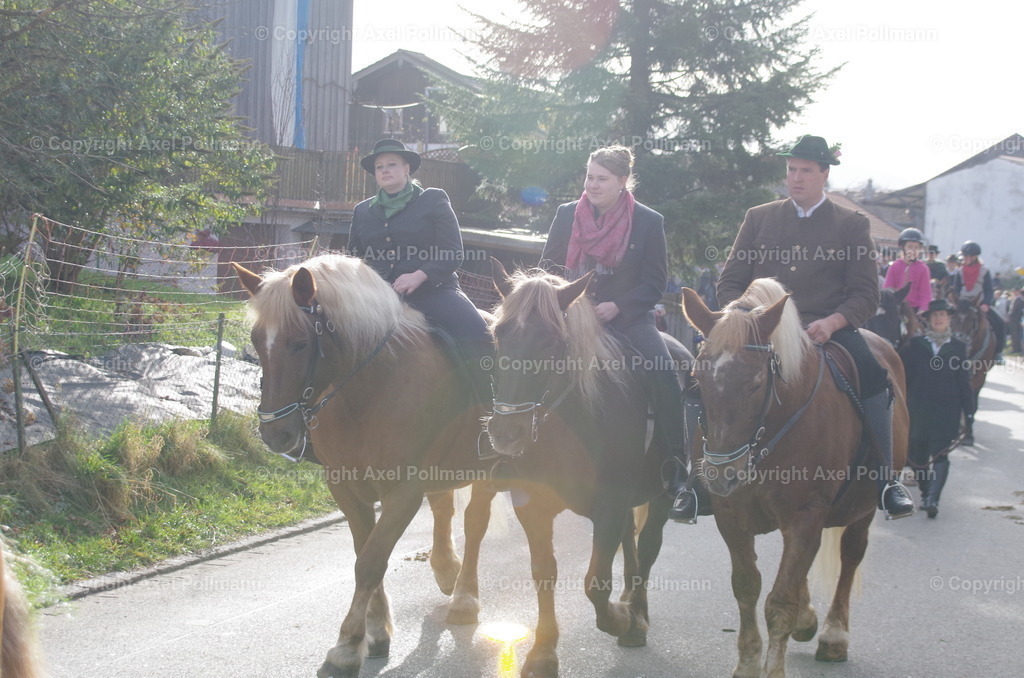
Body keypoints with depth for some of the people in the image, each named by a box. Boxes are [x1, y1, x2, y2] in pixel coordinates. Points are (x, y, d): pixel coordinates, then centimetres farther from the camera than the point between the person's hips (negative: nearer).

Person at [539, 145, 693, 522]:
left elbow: (655, 282, -1)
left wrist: (617, 306, -14)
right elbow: (548, 267, 13)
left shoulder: (649, 222, 1)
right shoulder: (566, 215, 7)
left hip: (627, 318, -2)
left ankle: (676, 470, -16)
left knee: (664, 376, -25)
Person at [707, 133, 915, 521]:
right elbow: (729, 283, 13)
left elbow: (865, 296, 2)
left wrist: (831, 322, -18)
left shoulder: (852, 225, 9)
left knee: (871, 372, -30)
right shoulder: (759, 218, 14)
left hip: (829, 331, -1)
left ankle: (885, 481, -20)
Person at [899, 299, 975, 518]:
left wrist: (969, 410, 2)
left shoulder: (958, 347, 6)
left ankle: (932, 499, -17)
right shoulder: (914, 345, 4)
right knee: (917, 455, 9)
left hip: (947, 411, -1)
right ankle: (925, 492, 28)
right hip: (918, 409, 1)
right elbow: (902, 373, 4)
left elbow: (964, 382, 7)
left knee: (940, 455, -11)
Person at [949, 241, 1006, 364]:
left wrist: (986, 304, -21)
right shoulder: (959, 272, 3)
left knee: (999, 324, -17)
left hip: (981, 305, -1)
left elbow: (989, 290, -4)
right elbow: (955, 290, 3)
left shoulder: (984, 272, -1)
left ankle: (997, 353, -5)